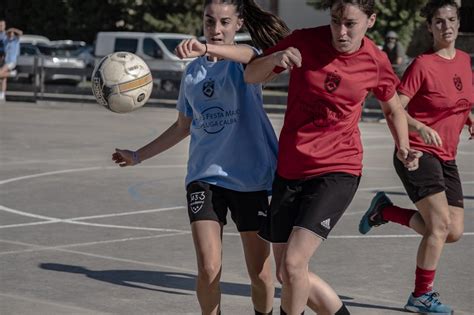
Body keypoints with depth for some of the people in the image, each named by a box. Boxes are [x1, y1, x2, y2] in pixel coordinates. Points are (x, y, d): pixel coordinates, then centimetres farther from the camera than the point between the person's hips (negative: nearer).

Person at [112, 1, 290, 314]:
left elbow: (251, 57, -35)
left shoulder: (243, 62, -6)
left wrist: (206, 48, -53)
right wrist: (139, 155, 19)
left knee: (260, 272, 4)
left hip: (252, 177, -3)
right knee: (209, 268, -11)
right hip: (205, 176, 3)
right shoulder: (193, 71, 9)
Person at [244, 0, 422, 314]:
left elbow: (393, 108, 16)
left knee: (292, 264, -20)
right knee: (287, 274, 7)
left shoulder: (375, 63, -4)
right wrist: (276, 58, -20)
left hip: (337, 171, -3)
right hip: (289, 169, 3)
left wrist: (403, 148, 0)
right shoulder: (305, 41, -7)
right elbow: (251, 76, 1)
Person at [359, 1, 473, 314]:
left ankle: (386, 210, 21)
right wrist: (420, 128, -33)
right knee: (440, 224, -18)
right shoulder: (423, 65, -13)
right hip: (417, 152, -7)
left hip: (446, 158, 7)